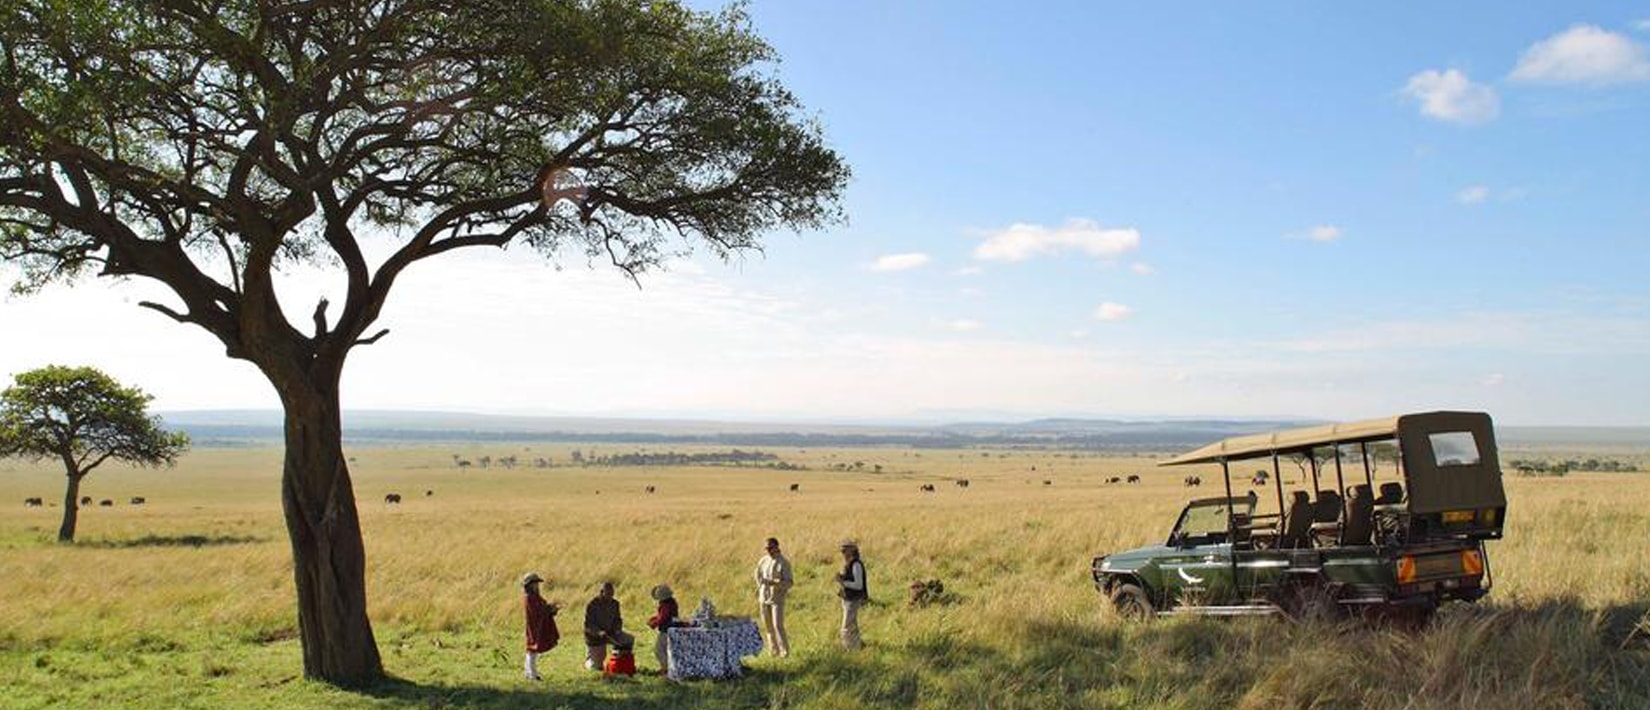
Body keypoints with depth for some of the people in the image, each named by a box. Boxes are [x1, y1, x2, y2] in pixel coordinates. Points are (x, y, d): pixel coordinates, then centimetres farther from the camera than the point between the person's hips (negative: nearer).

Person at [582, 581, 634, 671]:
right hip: (595, 637, -5)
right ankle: (587, 661, 31)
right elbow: (588, 625, -21)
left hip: (610, 633, 5)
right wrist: (599, 632, -38)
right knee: (597, 667, -4)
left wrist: (617, 629, -16)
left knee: (630, 640, -16)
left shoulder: (614, 603, -3)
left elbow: (617, 620, 6)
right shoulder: (591, 605, -19)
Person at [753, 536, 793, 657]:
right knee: (768, 626, 7)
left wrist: (774, 583, -27)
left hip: (777, 599, -5)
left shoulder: (784, 563, -11)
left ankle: (785, 651, 0)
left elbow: (789, 582, -15)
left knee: (778, 626, -11)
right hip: (764, 598, 5)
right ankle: (773, 650, 18)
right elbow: (758, 574, 22)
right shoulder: (763, 560, 5)